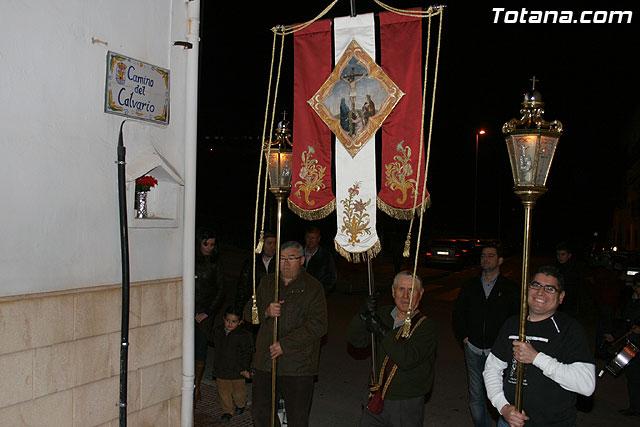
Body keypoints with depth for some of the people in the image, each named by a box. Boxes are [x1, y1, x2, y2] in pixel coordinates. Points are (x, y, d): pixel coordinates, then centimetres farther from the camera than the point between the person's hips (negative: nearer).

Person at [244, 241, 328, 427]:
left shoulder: (313, 287, -5)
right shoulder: (267, 282, 11)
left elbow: (318, 325, -14)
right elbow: (248, 312, 11)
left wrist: (285, 345, -18)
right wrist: (266, 312, -12)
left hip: (298, 366, -4)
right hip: (265, 362, 5)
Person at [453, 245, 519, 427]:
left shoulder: (510, 288, 1)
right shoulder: (470, 286, 9)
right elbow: (457, 313, 16)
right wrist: (464, 336, 6)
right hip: (473, 349, 3)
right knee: (475, 394, 9)